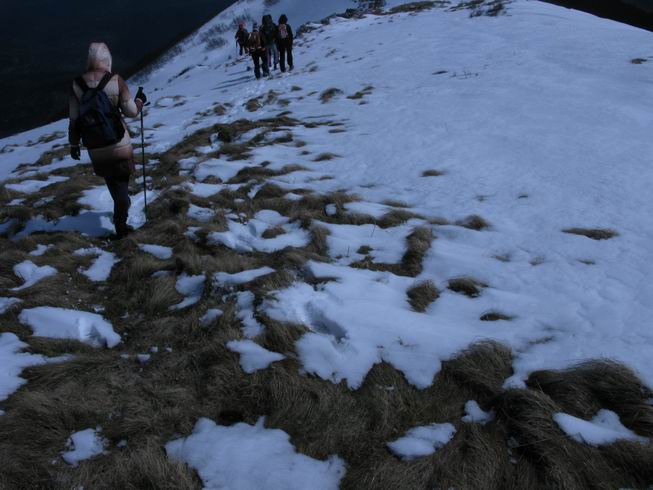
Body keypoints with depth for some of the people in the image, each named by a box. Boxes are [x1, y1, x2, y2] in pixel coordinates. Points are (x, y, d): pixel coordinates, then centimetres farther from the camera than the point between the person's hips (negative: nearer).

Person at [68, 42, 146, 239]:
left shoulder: (77, 85, -5)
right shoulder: (116, 81, -13)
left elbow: (74, 119, -2)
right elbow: (131, 111, -9)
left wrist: (74, 143, 10)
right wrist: (140, 100, 12)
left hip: (95, 149, 3)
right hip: (120, 144, -2)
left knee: (111, 181, 24)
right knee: (121, 182, 9)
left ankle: (122, 205, 42)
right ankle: (120, 225, 6)